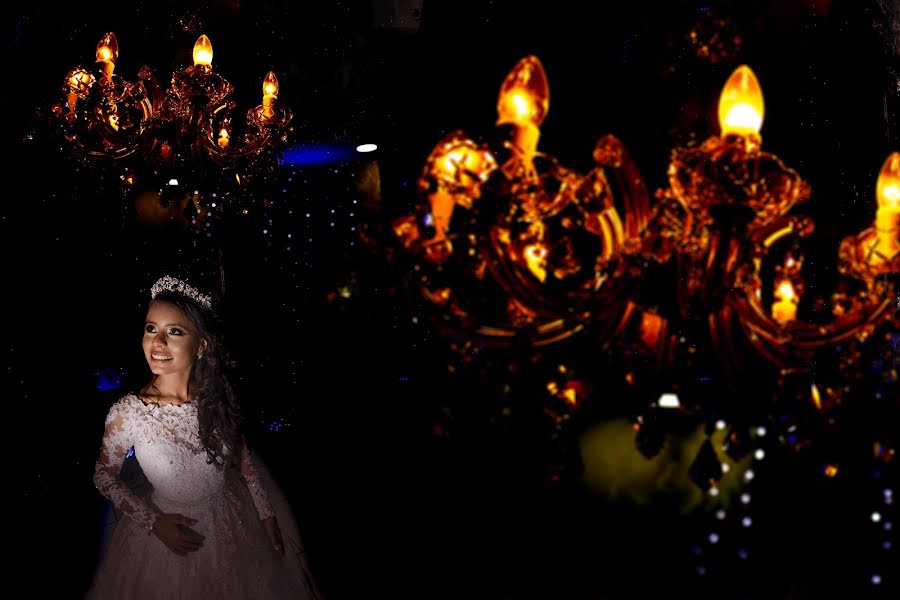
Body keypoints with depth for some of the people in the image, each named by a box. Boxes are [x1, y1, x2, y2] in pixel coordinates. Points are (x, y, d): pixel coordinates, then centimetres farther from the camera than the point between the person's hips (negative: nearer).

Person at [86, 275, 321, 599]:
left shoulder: (218, 394, -17)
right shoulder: (127, 413, -25)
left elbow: (240, 453, 0)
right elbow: (104, 477, -9)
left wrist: (266, 514, 5)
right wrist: (153, 523, -13)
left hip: (232, 521, 3)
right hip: (170, 531, -3)